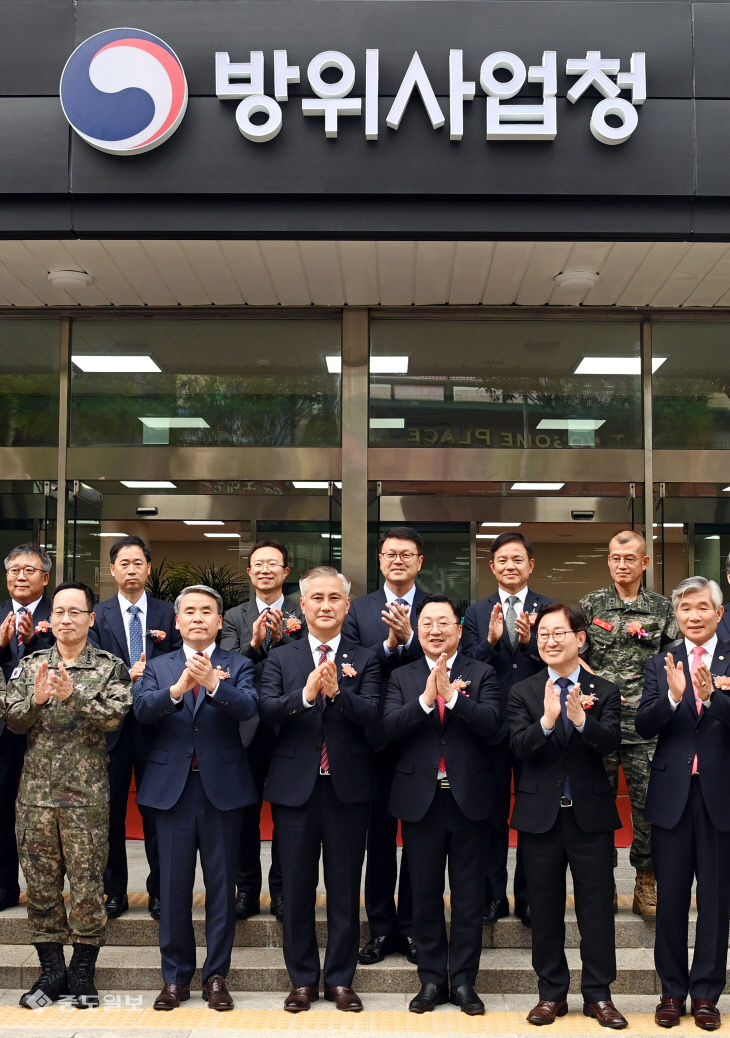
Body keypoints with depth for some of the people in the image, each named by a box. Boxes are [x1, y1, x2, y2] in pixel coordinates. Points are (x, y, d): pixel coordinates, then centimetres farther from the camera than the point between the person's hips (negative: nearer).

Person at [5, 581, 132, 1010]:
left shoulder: (110, 667, 1)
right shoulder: (31, 665, 10)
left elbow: (115, 716, -13)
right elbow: (13, 720, 2)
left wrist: (73, 695, -24)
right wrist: (36, 700, -17)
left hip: (87, 794, -3)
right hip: (37, 792, 3)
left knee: (88, 884, 2)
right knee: (41, 883, 8)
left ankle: (83, 973, 16)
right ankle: (52, 972, 21)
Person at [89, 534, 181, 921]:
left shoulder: (167, 614, 4)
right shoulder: (98, 615, 3)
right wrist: (127, 677, -20)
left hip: (155, 725, 0)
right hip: (112, 725, 0)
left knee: (156, 810, 5)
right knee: (111, 810, 8)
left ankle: (158, 890, 16)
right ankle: (114, 891, 20)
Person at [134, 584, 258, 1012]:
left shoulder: (238, 665, 4)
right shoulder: (158, 667, 9)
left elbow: (249, 707, -16)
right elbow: (143, 709, -10)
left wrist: (212, 683, -35)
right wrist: (178, 688, -30)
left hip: (223, 786, -1)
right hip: (173, 787, 1)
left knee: (222, 884, 5)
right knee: (174, 885, 7)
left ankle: (217, 975, 17)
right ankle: (176, 976, 19)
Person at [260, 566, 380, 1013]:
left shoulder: (364, 661, 3)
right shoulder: (281, 659, 5)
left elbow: (372, 714, -12)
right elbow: (268, 710, -11)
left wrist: (337, 691, -30)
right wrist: (305, 694, -29)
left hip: (348, 787, 0)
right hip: (296, 787, 1)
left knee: (345, 889, 8)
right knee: (298, 888, 9)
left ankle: (341, 979, 21)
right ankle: (303, 979, 23)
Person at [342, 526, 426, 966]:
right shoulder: (359, 610, 6)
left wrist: (409, 638, -24)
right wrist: (387, 645, -18)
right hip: (378, 736, 1)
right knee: (379, 834, 10)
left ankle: (412, 926, 19)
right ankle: (381, 927, 21)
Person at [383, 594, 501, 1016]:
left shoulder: (482, 674, 1)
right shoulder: (402, 678, 6)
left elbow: (492, 725, -14)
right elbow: (390, 727, -9)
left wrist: (451, 696, -23)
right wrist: (426, 699, -22)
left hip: (469, 798, -1)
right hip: (421, 800, 1)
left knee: (469, 897, 6)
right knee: (426, 895, 9)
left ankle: (464, 980, 17)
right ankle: (431, 979, 20)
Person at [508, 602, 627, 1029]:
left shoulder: (605, 692, 1)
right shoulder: (523, 692, 1)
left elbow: (611, 741, -16)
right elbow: (520, 746, -14)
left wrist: (581, 719, -36)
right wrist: (546, 720, -33)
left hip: (591, 814, 0)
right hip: (541, 814, 1)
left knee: (597, 908, 6)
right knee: (545, 910, 10)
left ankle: (599, 994, 20)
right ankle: (552, 993, 23)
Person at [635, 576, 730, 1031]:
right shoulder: (661, 665, 4)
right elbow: (644, 727, -7)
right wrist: (672, 696, -24)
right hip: (672, 794, 2)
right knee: (671, 897, 10)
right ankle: (673, 990, 22)